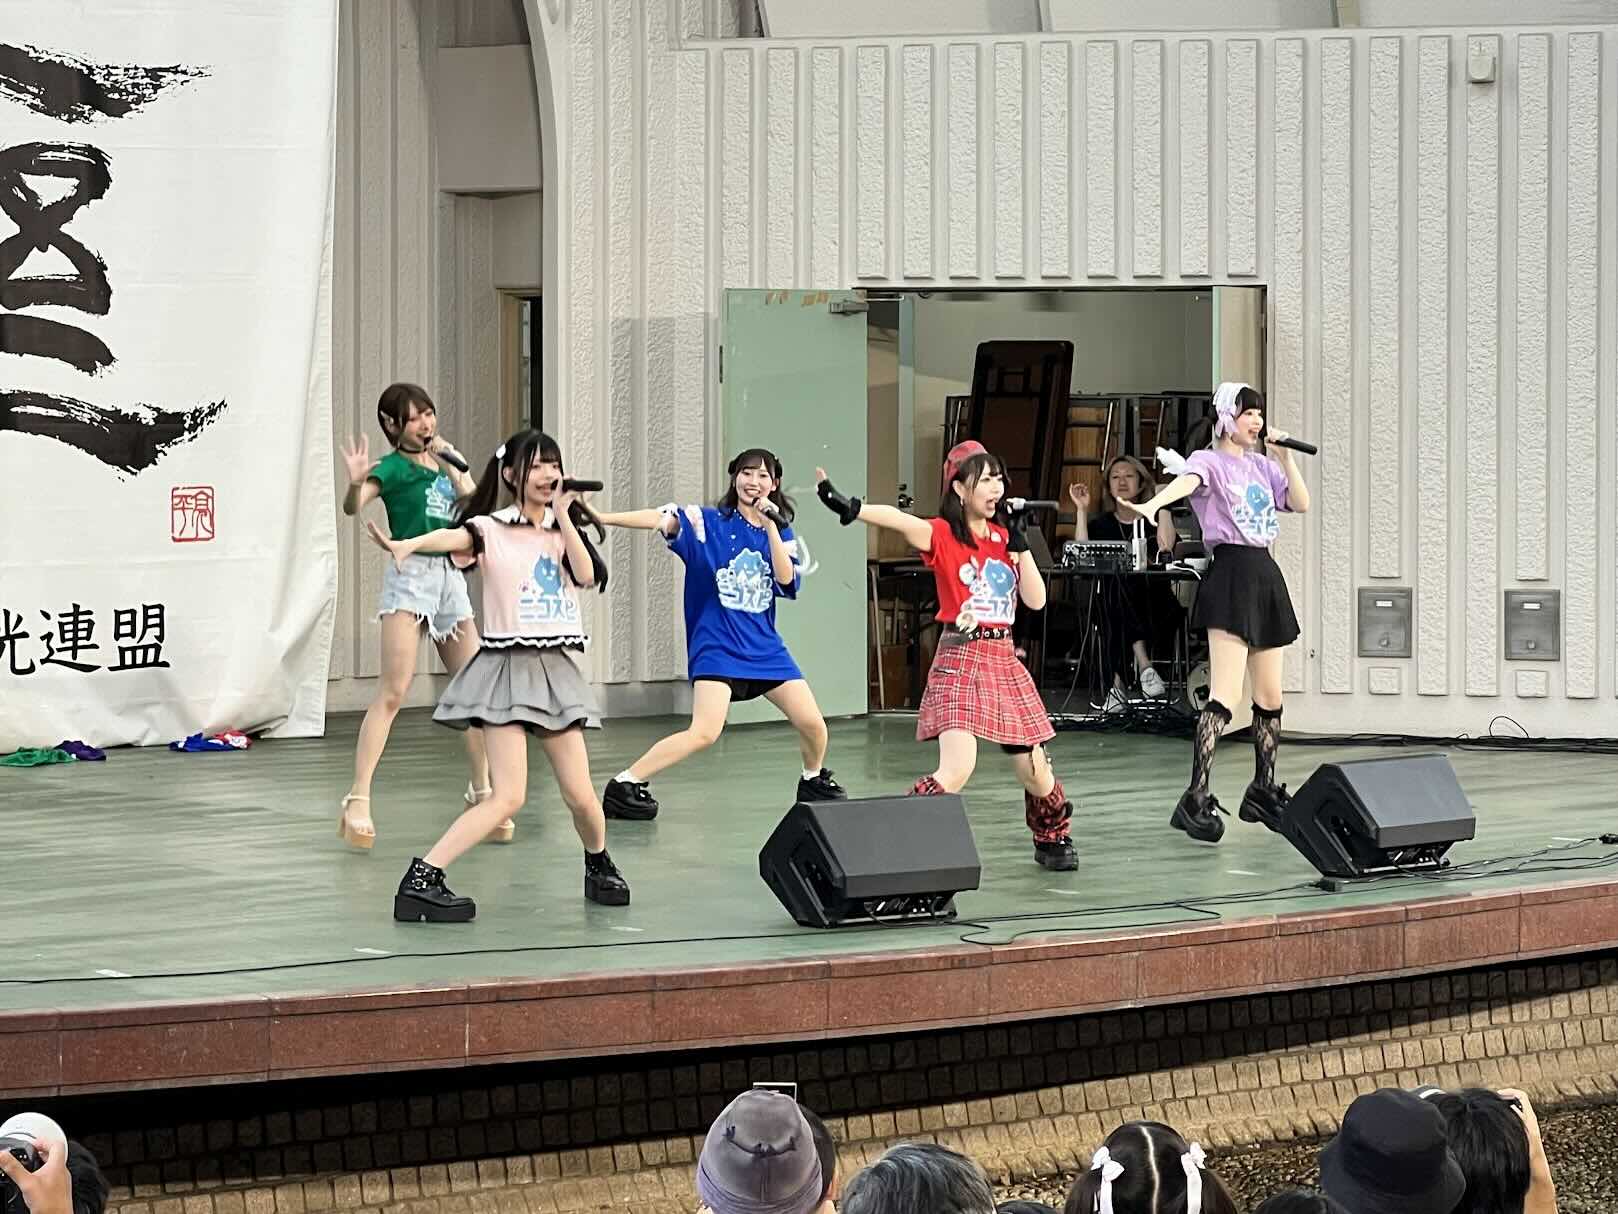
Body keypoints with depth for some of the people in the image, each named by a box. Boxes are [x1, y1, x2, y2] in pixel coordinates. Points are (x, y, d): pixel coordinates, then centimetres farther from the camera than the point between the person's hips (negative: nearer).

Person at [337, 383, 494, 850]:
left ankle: (482, 793, 24)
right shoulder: (394, 467, -5)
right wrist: (356, 482, -41)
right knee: (393, 692, -16)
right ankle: (358, 800, -19)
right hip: (410, 572, -7)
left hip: (452, 577, 7)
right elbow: (354, 506, -20)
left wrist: (455, 468, 1)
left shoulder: (443, 463, 15)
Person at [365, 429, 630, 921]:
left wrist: (562, 516, -9)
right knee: (507, 797, -17)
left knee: (581, 795, 6)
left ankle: (600, 868, 36)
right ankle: (421, 880, -19)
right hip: (509, 665, -5)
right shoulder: (492, 529, -5)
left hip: (556, 667, 5)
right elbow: (453, 538, -27)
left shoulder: (563, 530, 11)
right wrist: (406, 545, -47)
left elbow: (586, 575, -7)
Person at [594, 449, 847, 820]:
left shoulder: (780, 531, 8)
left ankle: (814, 780, 31)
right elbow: (662, 519, -16)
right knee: (705, 732, -21)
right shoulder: (710, 522, -3)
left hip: (764, 646, 5)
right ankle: (624, 784, -12)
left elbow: (786, 580, -7)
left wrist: (770, 526, -15)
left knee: (813, 723, 0)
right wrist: (599, 517, -29)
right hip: (717, 646, -5)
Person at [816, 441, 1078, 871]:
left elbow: (1036, 600, 5)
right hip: (961, 659, -5)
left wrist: (1021, 544, -3)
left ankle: (1053, 838, 39)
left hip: (1004, 659, 5)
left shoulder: (1004, 536, 10)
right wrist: (848, 506, -48)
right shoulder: (943, 535, -7)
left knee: (1035, 771, 13)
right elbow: (898, 521, -28)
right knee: (956, 770, -24)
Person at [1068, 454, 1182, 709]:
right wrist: (1082, 510, 0)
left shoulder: (1153, 518, 13)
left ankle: (1119, 683, -42)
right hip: (1112, 601, 1)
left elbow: (1166, 546, -10)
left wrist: (1163, 502, -12)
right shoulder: (1101, 524, 19)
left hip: (1153, 606, -1)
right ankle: (1143, 665, -46)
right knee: (1119, 578, -35)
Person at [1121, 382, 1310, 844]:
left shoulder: (1262, 465, 18)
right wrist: (1152, 504, -47)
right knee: (1224, 694, -17)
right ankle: (1196, 800, -19)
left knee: (1270, 697, 13)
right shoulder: (1209, 461, -3)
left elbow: (1300, 503, 11)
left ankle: (1264, 790, 25)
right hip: (1231, 572, -8)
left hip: (1266, 574, 8)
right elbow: (1187, 481, -26)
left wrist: (1285, 455, 3)